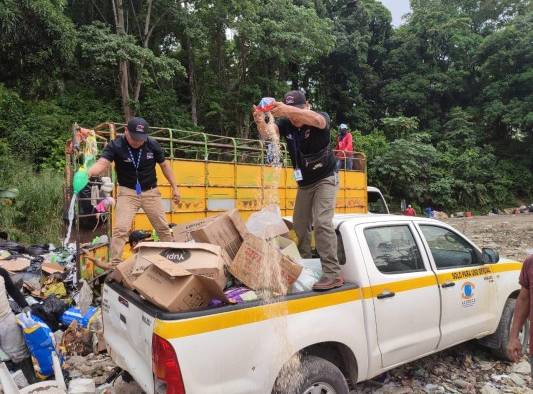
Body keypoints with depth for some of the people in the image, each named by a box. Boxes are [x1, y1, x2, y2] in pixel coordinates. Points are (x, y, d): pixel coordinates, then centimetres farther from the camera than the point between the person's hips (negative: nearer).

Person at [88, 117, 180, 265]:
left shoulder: (152, 144, -10)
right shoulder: (115, 145, -17)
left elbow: (164, 165, 4)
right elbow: (102, 163, -32)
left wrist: (174, 187, 3)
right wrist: (88, 172, -55)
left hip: (150, 191, 2)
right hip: (128, 192, -2)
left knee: (163, 227, 12)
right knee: (120, 229, -14)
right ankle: (115, 265, -2)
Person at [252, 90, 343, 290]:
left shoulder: (321, 117, -20)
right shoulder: (285, 123, -9)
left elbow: (316, 119, -45)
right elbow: (268, 134, -27)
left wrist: (287, 109, -59)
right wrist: (261, 123, -51)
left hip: (325, 179, -5)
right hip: (304, 183, 6)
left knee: (322, 222, -19)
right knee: (300, 225, 8)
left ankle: (333, 273, -16)